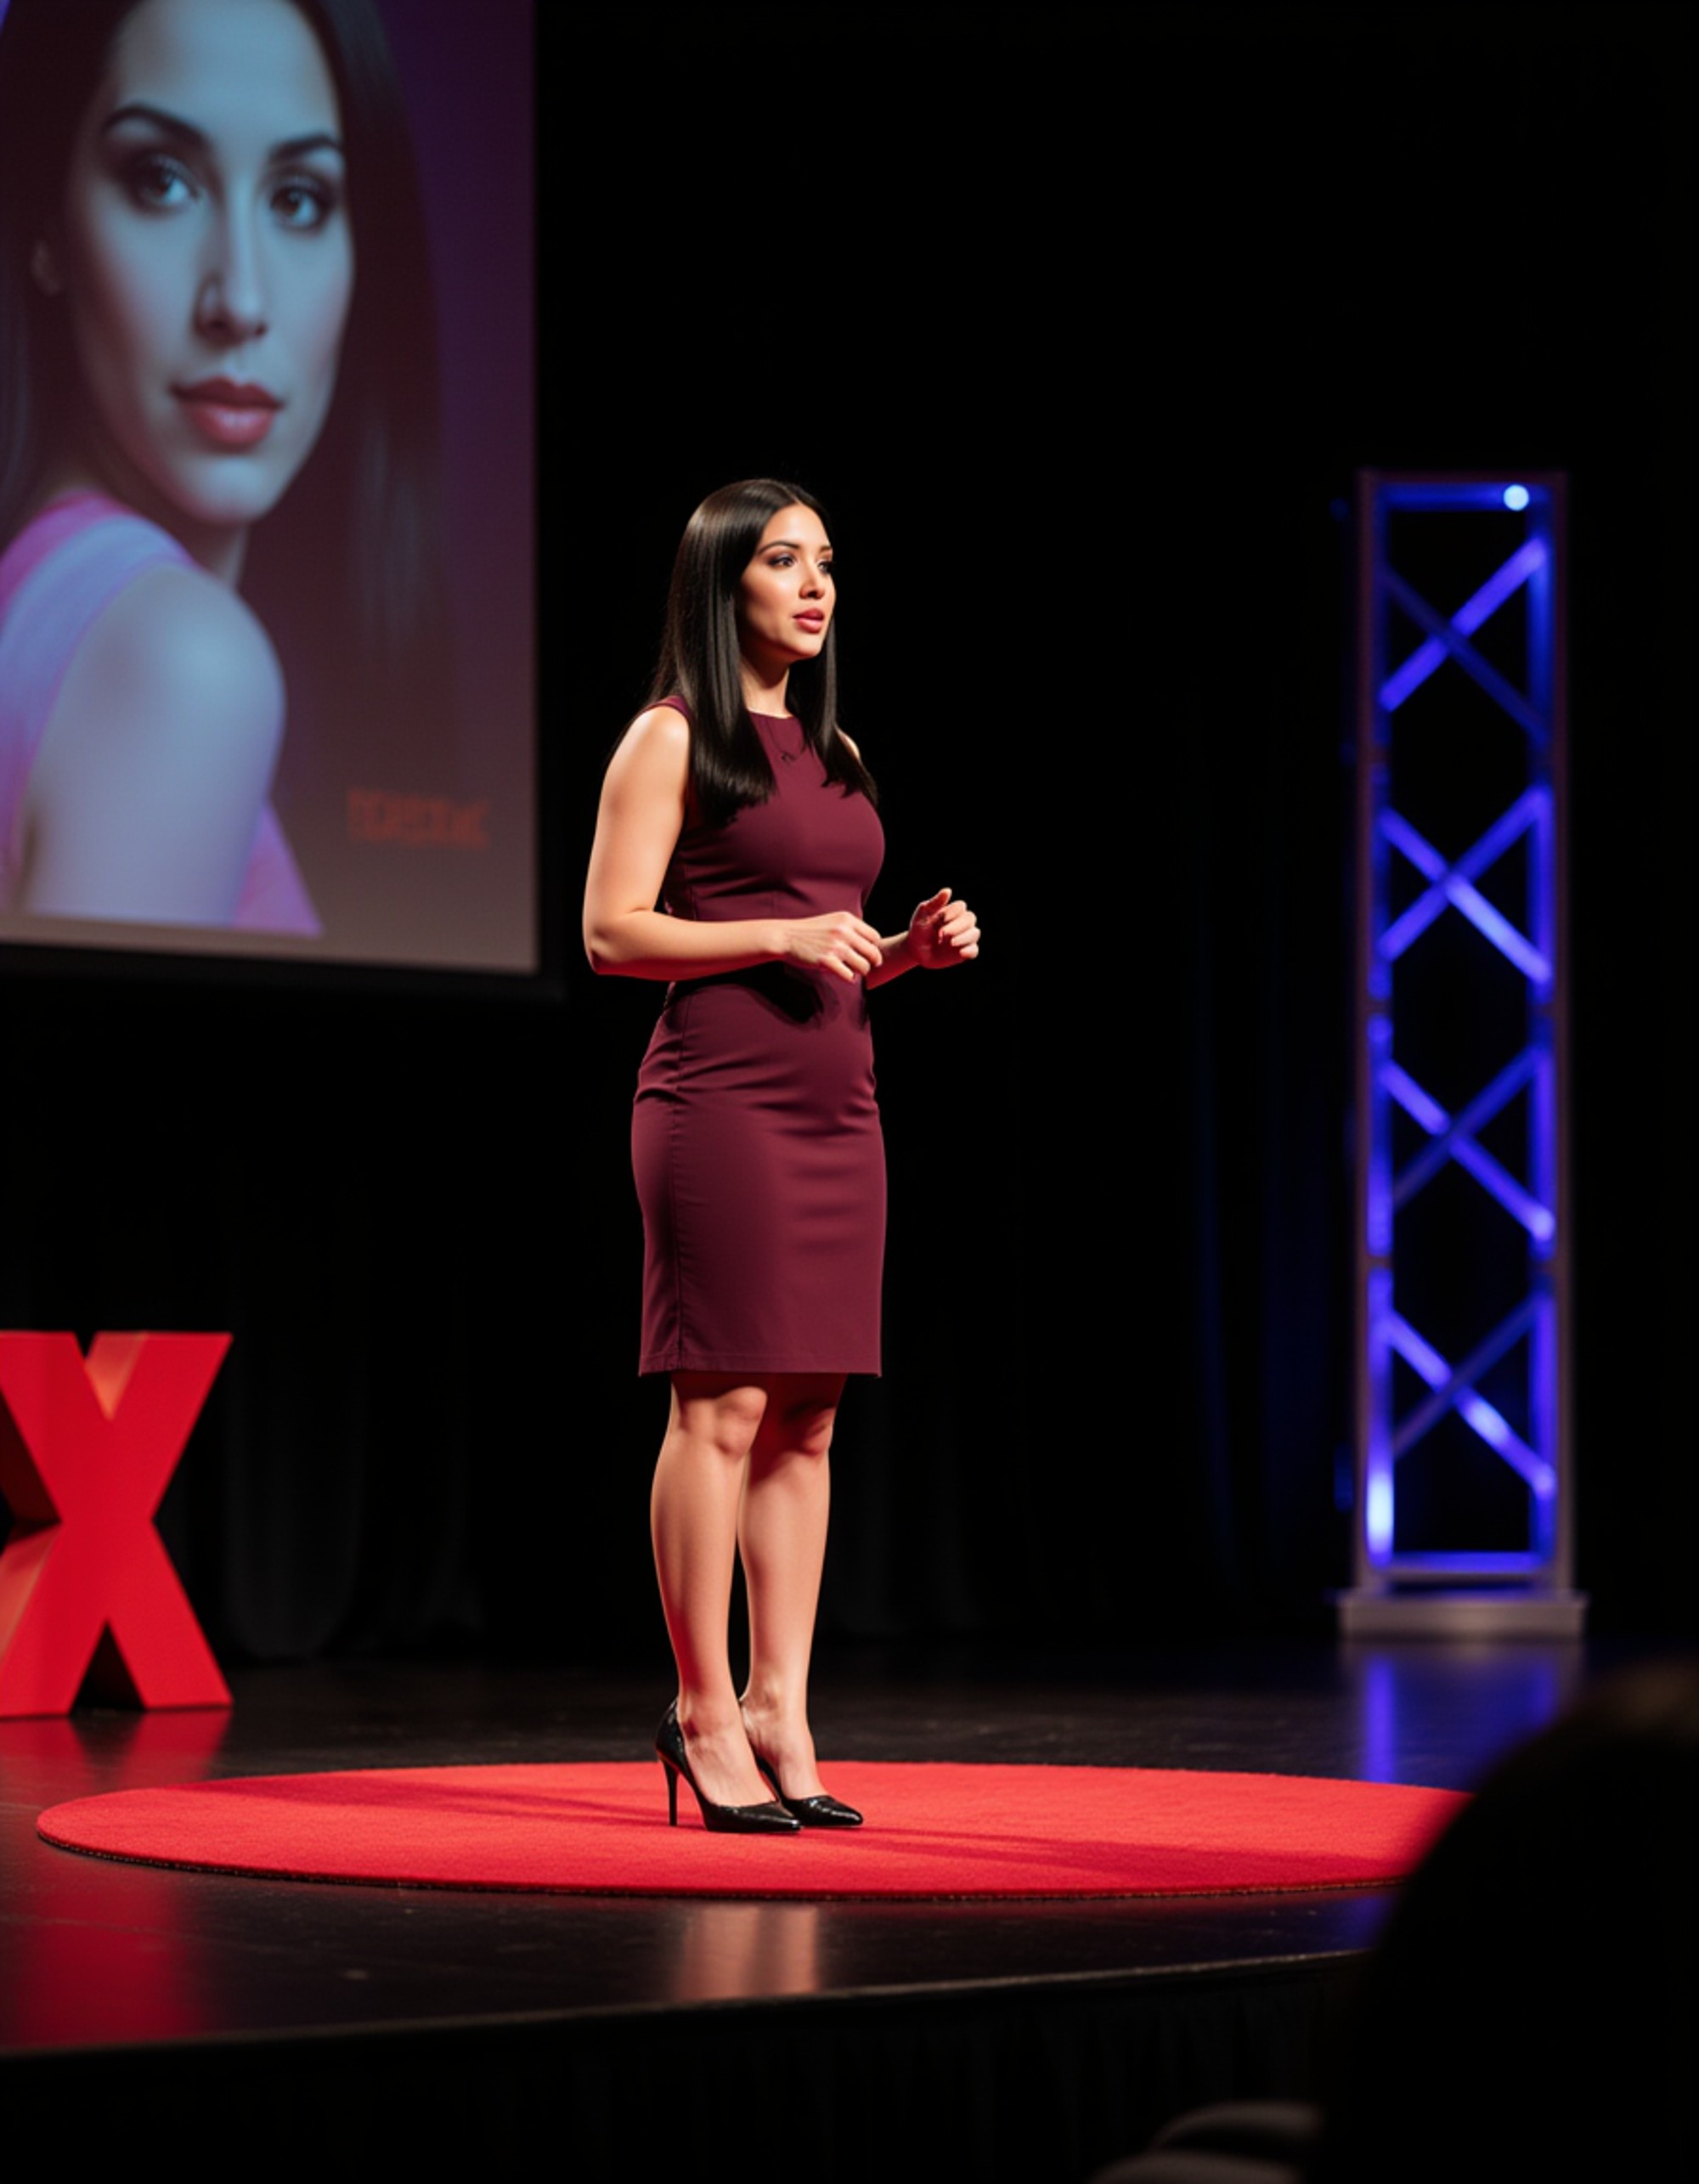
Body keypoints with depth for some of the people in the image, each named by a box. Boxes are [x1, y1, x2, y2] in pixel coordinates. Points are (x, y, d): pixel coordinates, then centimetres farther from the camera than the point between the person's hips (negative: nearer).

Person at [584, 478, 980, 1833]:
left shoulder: (832, 752, 18)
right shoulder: (673, 739, -2)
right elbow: (612, 932, -9)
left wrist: (912, 949, 5)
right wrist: (783, 934, -17)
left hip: (837, 1105, 7)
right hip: (721, 1098, -7)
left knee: (806, 1423, 4)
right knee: (724, 1407, -8)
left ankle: (779, 1709, 7)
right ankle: (704, 1712, -1)